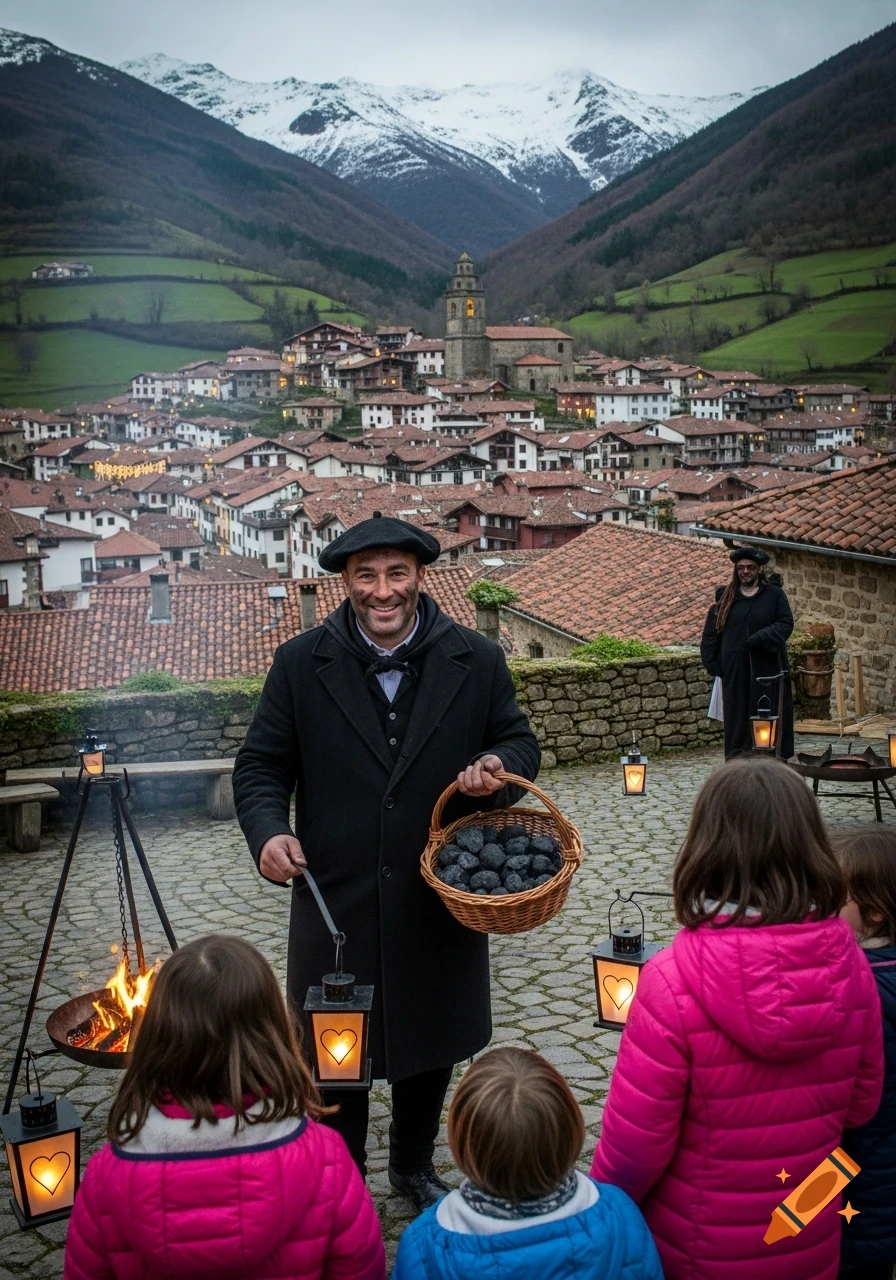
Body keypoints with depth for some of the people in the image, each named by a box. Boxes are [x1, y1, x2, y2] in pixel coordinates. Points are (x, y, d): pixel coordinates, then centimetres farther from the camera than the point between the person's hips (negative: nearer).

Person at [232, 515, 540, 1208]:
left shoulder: (477, 660, -2)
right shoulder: (301, 664, -4)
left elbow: (520, 742, 7)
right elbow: (261, 765, -1)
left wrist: (498, 767, -16)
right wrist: (269, 830, -20)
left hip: (440, 900, 2)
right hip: (336, 898, -1)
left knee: (433, 1042, 21)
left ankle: (414, 1164, 47)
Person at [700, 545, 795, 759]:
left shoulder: (774, 594, 5)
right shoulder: (725, 597, 9)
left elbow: (786, 623, -2)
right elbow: (711, 632, 9)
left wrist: (762, 638, -17)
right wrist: (713, 663, -1)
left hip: (767, 667, -1)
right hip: (735, 669, 2)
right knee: (737, 717, 3)